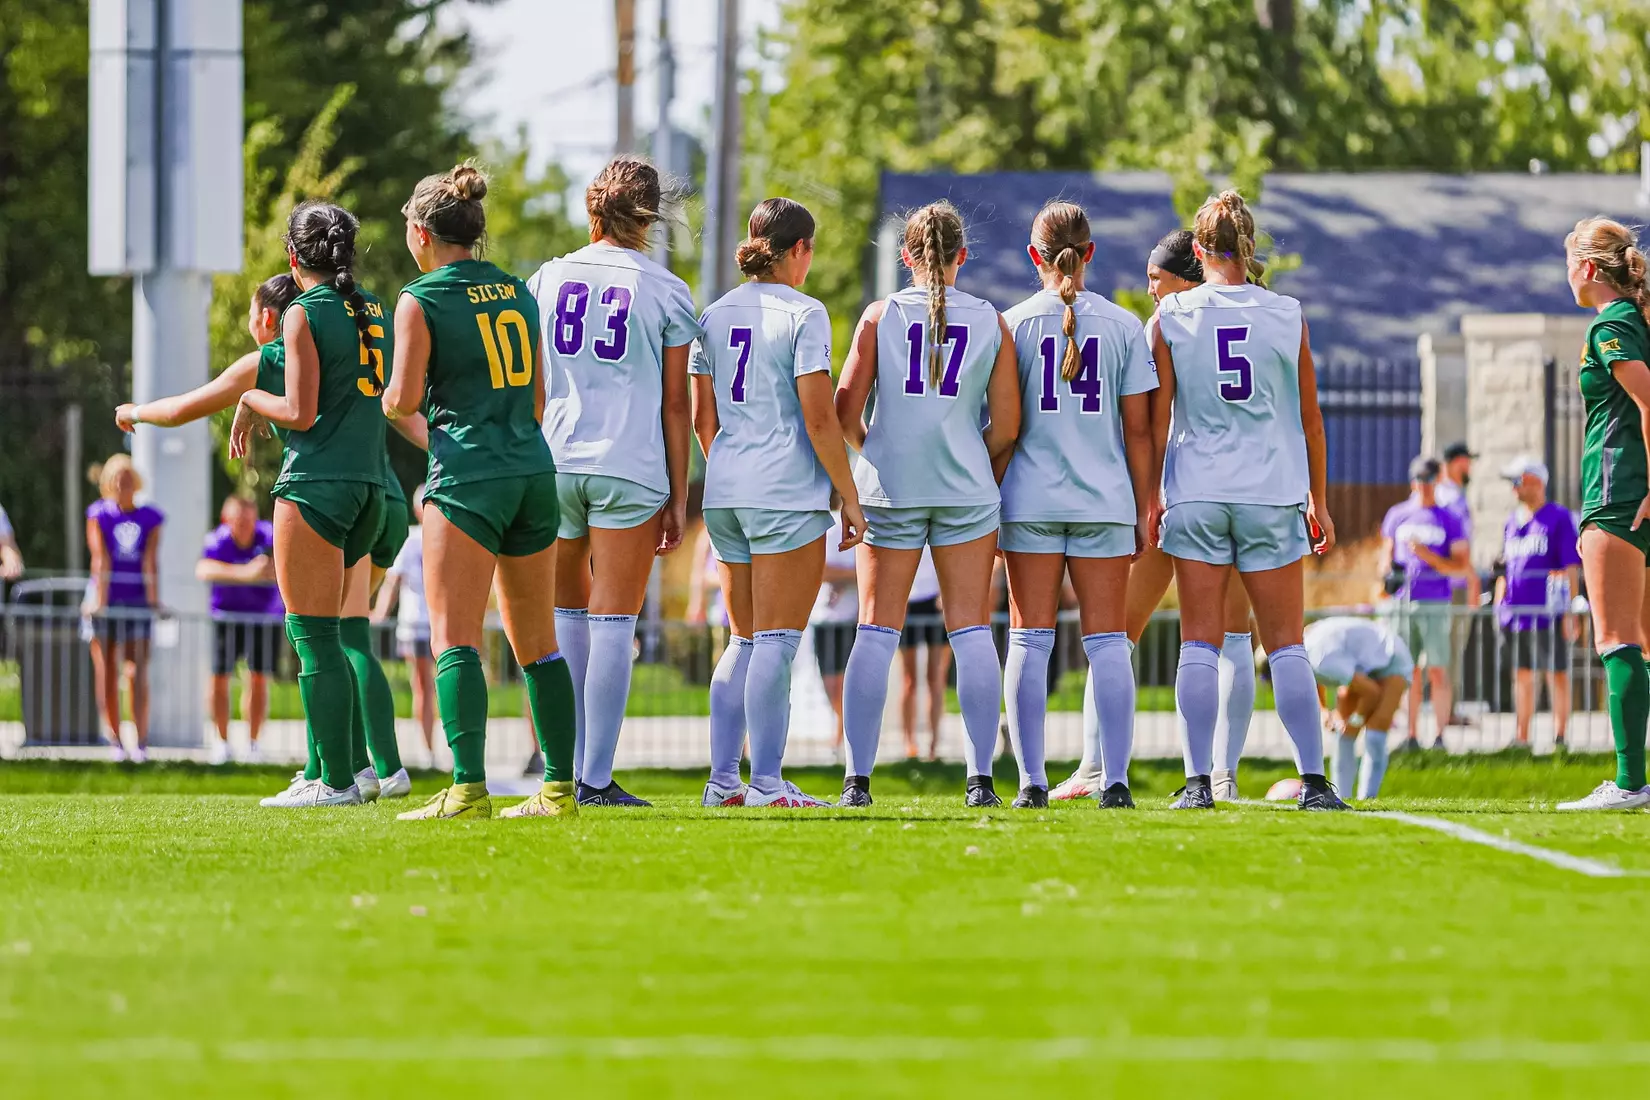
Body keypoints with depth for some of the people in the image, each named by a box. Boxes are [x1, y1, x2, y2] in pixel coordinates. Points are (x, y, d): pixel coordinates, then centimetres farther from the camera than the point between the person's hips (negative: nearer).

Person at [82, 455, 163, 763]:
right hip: (106, 600, 0)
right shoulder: (98, 515, 0)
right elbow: (100, 559, -9)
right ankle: (114, 741, 6)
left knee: (138, 671, -6)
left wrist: (153, 599, -15)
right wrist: (99, 599, -17)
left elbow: (150, 561, -6)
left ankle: (141, 741, -7)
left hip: (137, 600, 0)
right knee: (106, 672, 0)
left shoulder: (150, 518, 3)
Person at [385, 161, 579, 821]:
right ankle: (560, 788, 12)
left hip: (469, 476, -6)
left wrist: (391, 397, 12)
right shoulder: (518, 292, 12)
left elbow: (405, 398, -9)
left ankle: (469, 788, -20)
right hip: (534, 471, 6)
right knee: (537, 643, 12)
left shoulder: (421, 301, -6)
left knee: (455, 638, -8)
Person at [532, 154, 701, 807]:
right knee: (613, 624, -1)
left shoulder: (547, 280, 7)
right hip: (631, 464, -3)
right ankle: (597, 779, -4)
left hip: (552, 461, 3)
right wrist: (678, 497, 6)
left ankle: (567, 771, 13)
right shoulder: (666, 293, 1)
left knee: (566, 613, 17)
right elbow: (675, 406, 1)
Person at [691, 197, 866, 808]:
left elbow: (701, 418, 14)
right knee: (777, 641, -4)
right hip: (787, 494, -6)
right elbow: (818, 419, -12)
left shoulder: (716, 315, 11)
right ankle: (767, 783, -6)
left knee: (746, 640, 15)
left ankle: (723, 780, 12)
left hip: (726, 493, 6)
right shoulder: (803, 314, -8)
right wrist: (849, 496, -5)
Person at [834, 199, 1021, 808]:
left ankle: (857, 779, -2)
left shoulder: (880, 314, 0)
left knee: (876, 631, 3)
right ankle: (981, 778, -1)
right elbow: (1006, 426, 1)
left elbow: (846, 411, -3)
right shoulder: (991, 322, 3)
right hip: (966, 488, 0)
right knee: (971, 630, 3)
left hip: (889, 486, 0)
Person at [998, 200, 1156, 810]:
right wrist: (1143, 510, 8)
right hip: (1105, 500, 1)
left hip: (1030, 501, -1)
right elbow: (1137, 428, 2)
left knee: (1029, 639, 3)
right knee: (1107, 641, 4)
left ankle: (1031, 781, -2)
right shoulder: (1124, 325, 2)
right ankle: (1115, 780, -1)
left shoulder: (1014, 323, 0)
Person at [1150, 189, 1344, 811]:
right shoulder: (1288, 316, 2)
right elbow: (1310, 418, 7)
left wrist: (1150, 497, 8)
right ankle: (1313, 779, 1)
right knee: (1286, 644, 5)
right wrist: (1318, 500, 16)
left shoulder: (1172, 317, 0)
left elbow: (1157, 418, 0)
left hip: (1195, 493, 0)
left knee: (1199, 644, 3)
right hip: (1274, 492, 0)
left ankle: (1198, 781, -3)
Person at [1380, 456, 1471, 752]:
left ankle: (1440, 736, -4)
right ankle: (1412, 735, 8)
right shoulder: (1397, 515, 13)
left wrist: (1427, 555, -14)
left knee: (1438, 672, -6)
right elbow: (1387, 553, 21)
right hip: (1403, 602, 3)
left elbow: (1462, 567, 0)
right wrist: (1388, 571, -2)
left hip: (1435, 604, -3)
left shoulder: (1449, 519, 4)